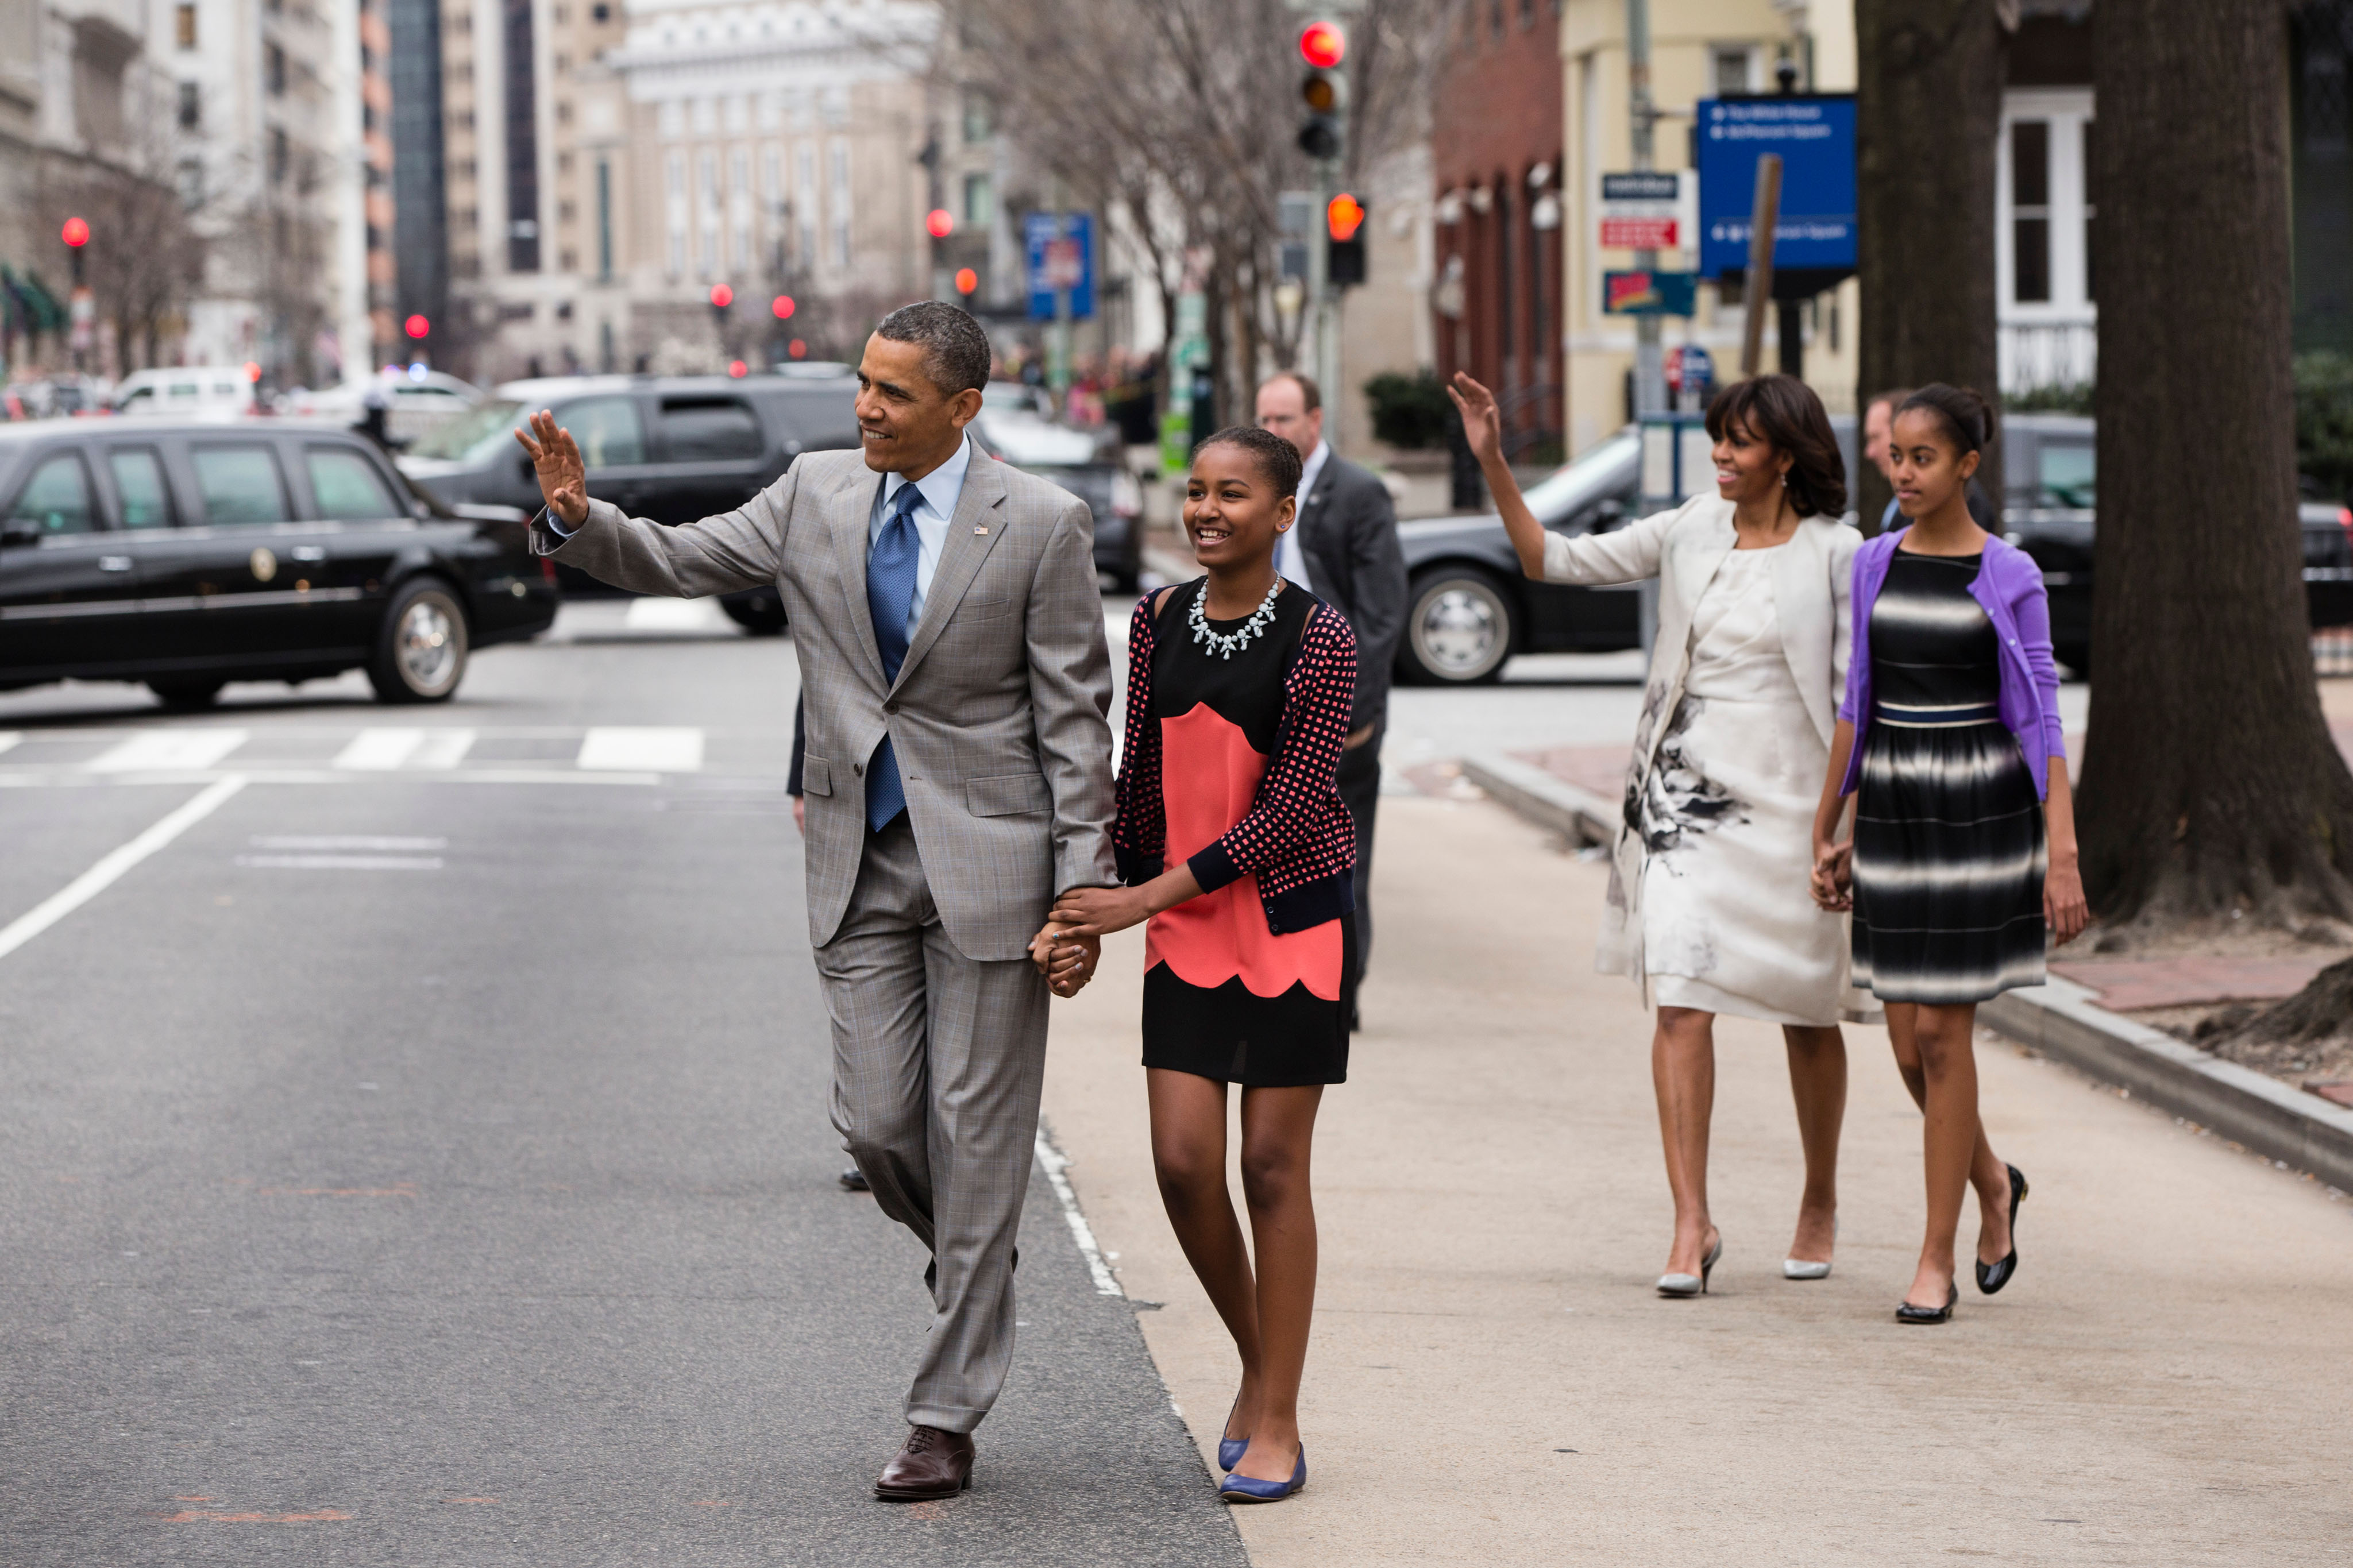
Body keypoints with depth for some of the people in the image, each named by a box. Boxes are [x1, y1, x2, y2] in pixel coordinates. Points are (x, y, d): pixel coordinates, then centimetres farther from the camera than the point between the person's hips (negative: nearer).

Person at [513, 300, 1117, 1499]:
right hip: (862, 859, 4)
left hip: (987, 859, -4)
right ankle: (974, 1270, 33)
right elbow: (677, 561, 6)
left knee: (974, 1137, 0)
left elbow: (1074, 715, -7)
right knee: (878, 1125, 1)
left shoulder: (1039, 525, -8)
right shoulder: (817, 494, 3)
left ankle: (945, 1418, 7)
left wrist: (1083, 887, -11)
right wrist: (576, 518, -15)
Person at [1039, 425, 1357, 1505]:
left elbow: (1287, 810, -16)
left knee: (1273, 1165, 0)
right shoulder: (1159, 622, 3)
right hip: (1183, 925, 4)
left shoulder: (1321, 641, -13)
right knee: (1183, 1163, -2)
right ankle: (1255, 1361, 22)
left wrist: (1141, 900, -17)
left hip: (1292, 921, -4)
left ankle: (1277, 1424, 9)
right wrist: (1101, 907, 14)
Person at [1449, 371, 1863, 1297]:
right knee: (1680, 1005, -9)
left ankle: (1819, 1204, 31)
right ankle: (1692, 1226, -8)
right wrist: (1494, 465, 2)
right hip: (1685, 792, 2)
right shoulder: (1691, 533, 6)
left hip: (1784, 799, -2)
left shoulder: (1834, 556, -4)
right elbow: (1555, 560, 11)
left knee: (1807, 1013, 10)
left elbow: (1854, 693, -3)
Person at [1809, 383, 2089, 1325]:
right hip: (1891, 812, 4)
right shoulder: (1875, 565, 7)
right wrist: (1827, 832, 13)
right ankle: (1992, 1183, 35)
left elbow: (2042, 724, -7)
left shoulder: (2009, 578, -6)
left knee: (1941, 1033, -5)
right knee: (1909, 1044, 6)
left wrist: (2063, 856, -14)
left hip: (1979, 813, -4)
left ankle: (1937, 1262, 3)